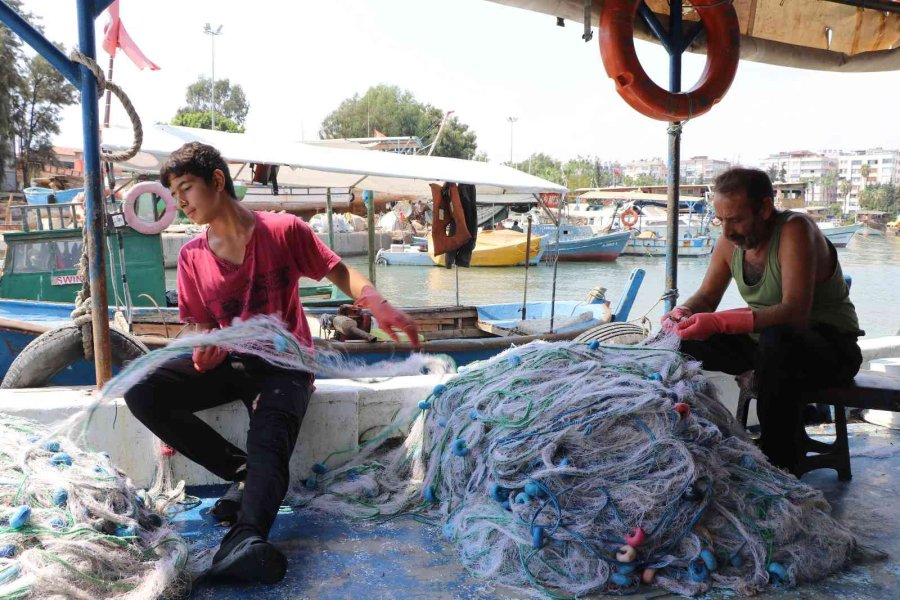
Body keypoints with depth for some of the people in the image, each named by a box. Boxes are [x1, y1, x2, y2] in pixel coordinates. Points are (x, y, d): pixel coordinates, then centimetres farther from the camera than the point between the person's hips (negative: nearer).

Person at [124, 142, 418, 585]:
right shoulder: (192, 256, 6)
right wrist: (204, 349, -15)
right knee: (141, 393, -20)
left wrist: (378, 304, -24)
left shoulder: (284, 230, -5)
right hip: (227, 362, 5)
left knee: (268, 441, -33)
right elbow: (201, 325, 11)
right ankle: (243, 473, -12)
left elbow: (340, 273, -2)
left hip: (283, 362, -4)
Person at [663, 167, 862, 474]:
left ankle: (780, 463, -23)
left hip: (831, 345, -7)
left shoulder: (795, 230, -23)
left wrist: (718, 322, -42)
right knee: (688, 338, -9)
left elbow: (795, 312, -34)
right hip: (766, 341, 7)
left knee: (776, 339, -39)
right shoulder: (730, 240, -3)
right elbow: (706, 296, 6)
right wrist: (683, 312, -18)